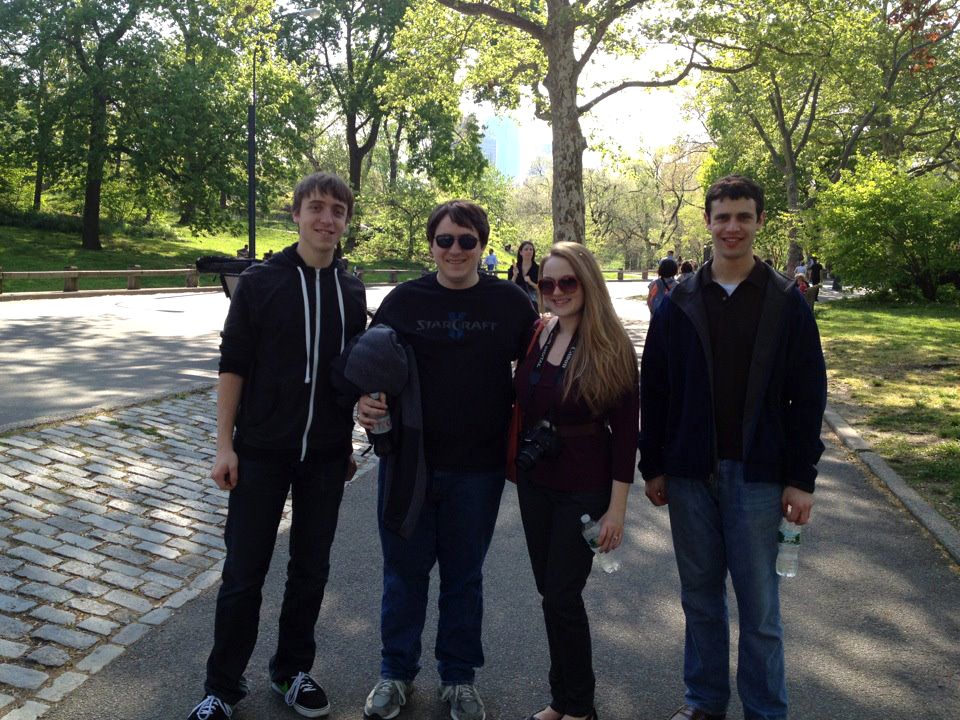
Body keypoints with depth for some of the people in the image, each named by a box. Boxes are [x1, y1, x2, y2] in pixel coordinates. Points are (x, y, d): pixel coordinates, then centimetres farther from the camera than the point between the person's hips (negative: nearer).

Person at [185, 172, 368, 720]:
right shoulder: (260, 282, -5)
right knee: (244, 574, 4)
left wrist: (348, 442, 11)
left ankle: (294, 670, 32)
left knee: (311, 571, 13)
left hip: (327, 455, 3)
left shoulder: (352, 290, 4)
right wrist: (225, 445, -8)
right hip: (262, 453, -3)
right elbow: (233, 366, -4)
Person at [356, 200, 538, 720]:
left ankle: (459, 677, 34)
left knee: (464, 576, 15)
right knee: (404, 572, 13)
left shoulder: (509, 302, -2)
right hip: (408, 461, 0)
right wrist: (366, 402, -17)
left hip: (478, 467, 0)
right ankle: (396, 673, 34)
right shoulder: (404, 300, -2)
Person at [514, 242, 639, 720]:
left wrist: (617, 508, -12)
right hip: (534, 484, 5)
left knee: (562, 595, 0)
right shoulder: (536, 339, 1)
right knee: (549, 591, 12)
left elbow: (625, 431, -11)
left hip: (584, 491, -5)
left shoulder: (612, 348, -12)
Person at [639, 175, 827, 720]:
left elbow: (808, 395, -2)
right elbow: (654, 392, 5)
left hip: (757, 475, -2)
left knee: (759, 603, 7)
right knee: (700, 596, 14)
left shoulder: (786, 303, -2)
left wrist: (801, 477, -5)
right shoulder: (679, 304, 2)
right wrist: (653, 467, 4)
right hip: (690, 472, 2)